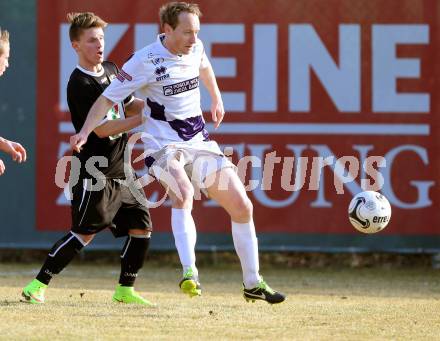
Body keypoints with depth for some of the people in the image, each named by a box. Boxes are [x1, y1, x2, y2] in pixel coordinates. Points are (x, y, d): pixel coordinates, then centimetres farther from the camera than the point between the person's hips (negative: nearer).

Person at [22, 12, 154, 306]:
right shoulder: (80, 84, -15)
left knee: (142, 227, 5)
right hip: (94, 174, -8)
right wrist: (142, 119, -19)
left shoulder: (111, 70, 12)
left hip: (118, 174, 8)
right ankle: (37, 286, -6)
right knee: (84, 234, -11)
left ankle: (125, 290, 14)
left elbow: (129, 105, 23)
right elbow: (102, 128, -19)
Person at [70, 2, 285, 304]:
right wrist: (85, 131, -30)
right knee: (184, 193, -36)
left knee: (242, 207, 4)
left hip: (200, 143, 7)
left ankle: (253, 284, 17)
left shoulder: (195, 48, 2)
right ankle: (189, 273, -41)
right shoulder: (146, 61, -16)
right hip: (164, 146, -6)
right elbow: (108, 97, -17)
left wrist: (216, 98, 38)